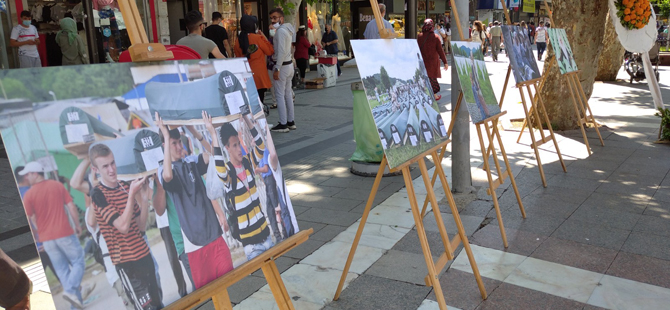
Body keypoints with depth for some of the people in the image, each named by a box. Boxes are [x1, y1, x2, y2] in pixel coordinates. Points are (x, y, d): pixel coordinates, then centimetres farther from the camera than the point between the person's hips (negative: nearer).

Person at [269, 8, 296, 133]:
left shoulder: (280, 30, -16)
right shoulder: (287, 29, 14)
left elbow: (281, 51, -23)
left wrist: (277, 69, -23)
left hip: (282, 66, -10)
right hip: (289, 65, 10)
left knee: (279, 95, -5)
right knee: (288, 94, 14)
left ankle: (283, 124, -3)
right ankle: (291, 121, 20)